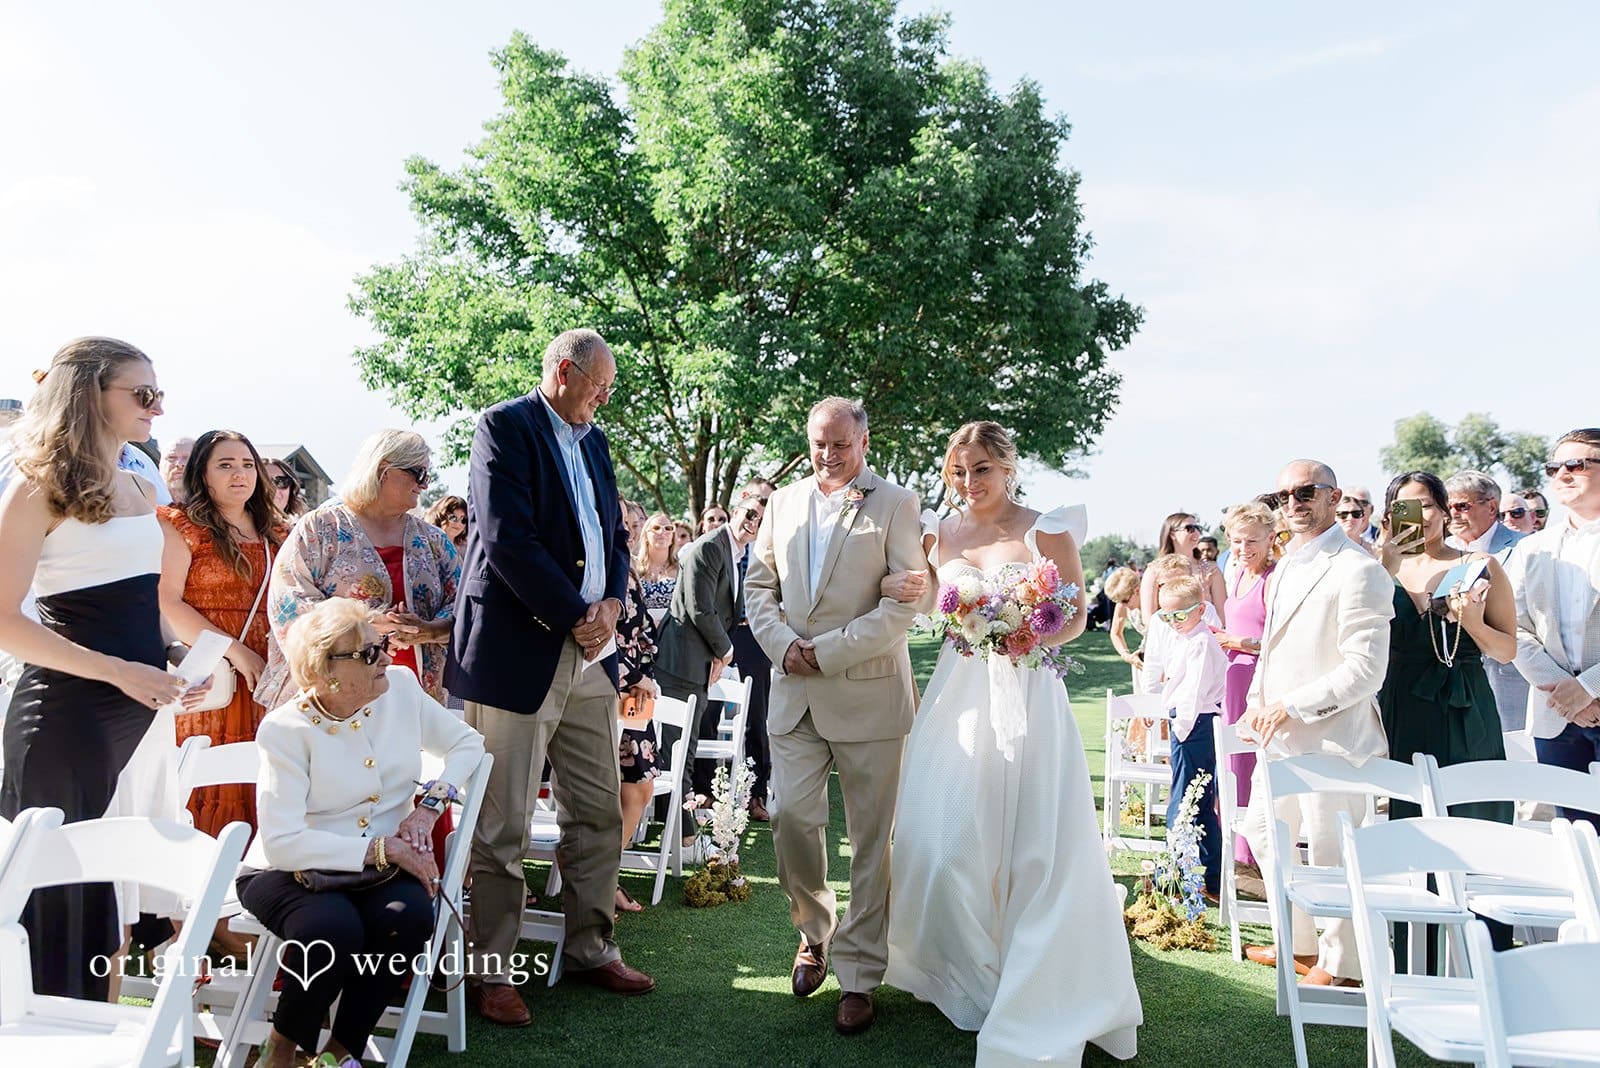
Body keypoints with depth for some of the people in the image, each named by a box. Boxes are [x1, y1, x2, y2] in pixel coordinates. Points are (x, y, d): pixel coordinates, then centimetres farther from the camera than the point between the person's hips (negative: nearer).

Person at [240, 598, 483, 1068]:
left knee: (409, 916, -29)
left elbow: (466, 743, 9)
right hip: (287, 872, -3)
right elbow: (282, 842, -22)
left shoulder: (400, 685, -3)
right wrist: (382, 849, -24)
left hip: (385, 866, 4)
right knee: (333, 928, -34)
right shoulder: (286, 729, -15)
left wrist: (429, 804, -7)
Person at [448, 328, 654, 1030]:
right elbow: (508, 538, -17)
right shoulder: (504, 427, -6)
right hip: (518, 651, -8)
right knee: (501, 829, 2)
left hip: (591, 655, 8)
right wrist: (576, 617, -13)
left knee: (599, 814, 13)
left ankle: (591, 951, 28)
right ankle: (490, 972, 16)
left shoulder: (593, 441, 18)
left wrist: (612, 604, -2)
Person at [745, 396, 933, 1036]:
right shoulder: (782, 503, 12)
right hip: (795, 694, 3)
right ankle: (814, 931, 25)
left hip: (868, 693, -3)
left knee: (870, 838, 4)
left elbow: (908, 602, -9)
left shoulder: (895, 505, -2)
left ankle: (858, 975, 18)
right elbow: (758, 586, 14)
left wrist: (828, 652, -13)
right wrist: (783, 644, -4)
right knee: (791, 817, -3)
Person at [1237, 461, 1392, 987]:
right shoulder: (1287, 565, 12)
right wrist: (1258, 703, 9)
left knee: (1329, 850, 3)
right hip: (1280, 735, 9)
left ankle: (1340, 963, 23)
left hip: (1330, 737, -9)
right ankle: (1301, 940, 36)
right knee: (1263, 832, 19)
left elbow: (1365, 670, -21)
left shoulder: (1357, 570, -17)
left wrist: (1292, 706, -18)